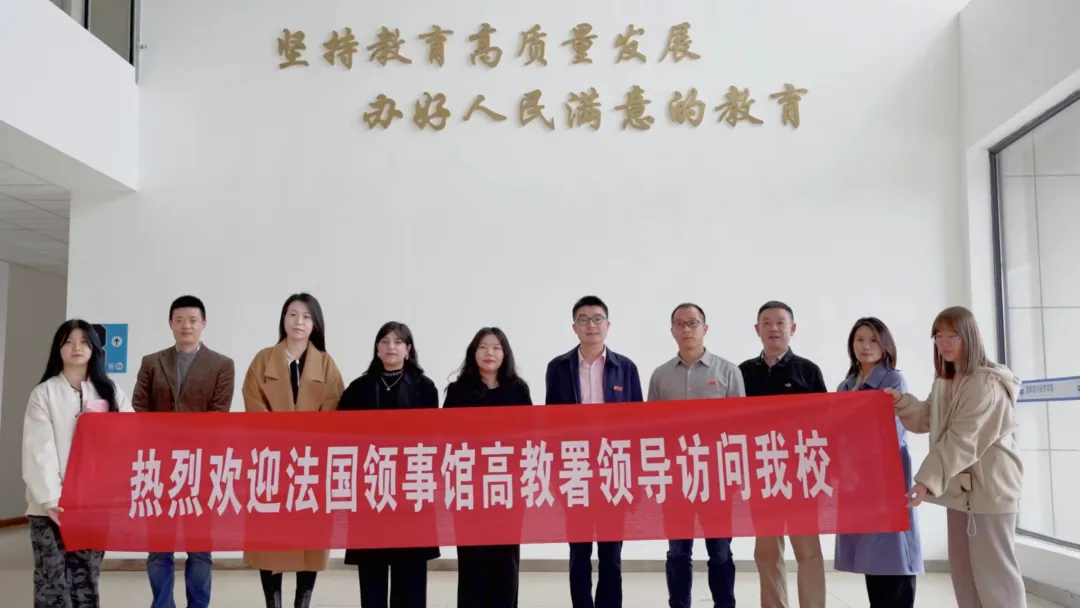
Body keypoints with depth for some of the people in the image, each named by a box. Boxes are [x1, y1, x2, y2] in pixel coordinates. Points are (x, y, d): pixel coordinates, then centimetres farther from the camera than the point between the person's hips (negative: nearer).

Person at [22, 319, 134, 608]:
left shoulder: (111, 392, 11)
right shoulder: (44, 393, 4)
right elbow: (39, 450, -5)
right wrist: (51, 498, -16)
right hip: (51, 505, -2)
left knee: (87, 581, 5)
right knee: (52, 584, -3)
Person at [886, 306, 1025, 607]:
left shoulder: (987, 383, -17)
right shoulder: (944, 381, 12)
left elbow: (962, 441, -24)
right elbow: (925, 420, 12)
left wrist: (928, 481, -29)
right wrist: (901, 401, -7)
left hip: (989, 486, -9)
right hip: (960, 486, 9)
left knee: (993, 569, -2)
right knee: (962, 569, 13)